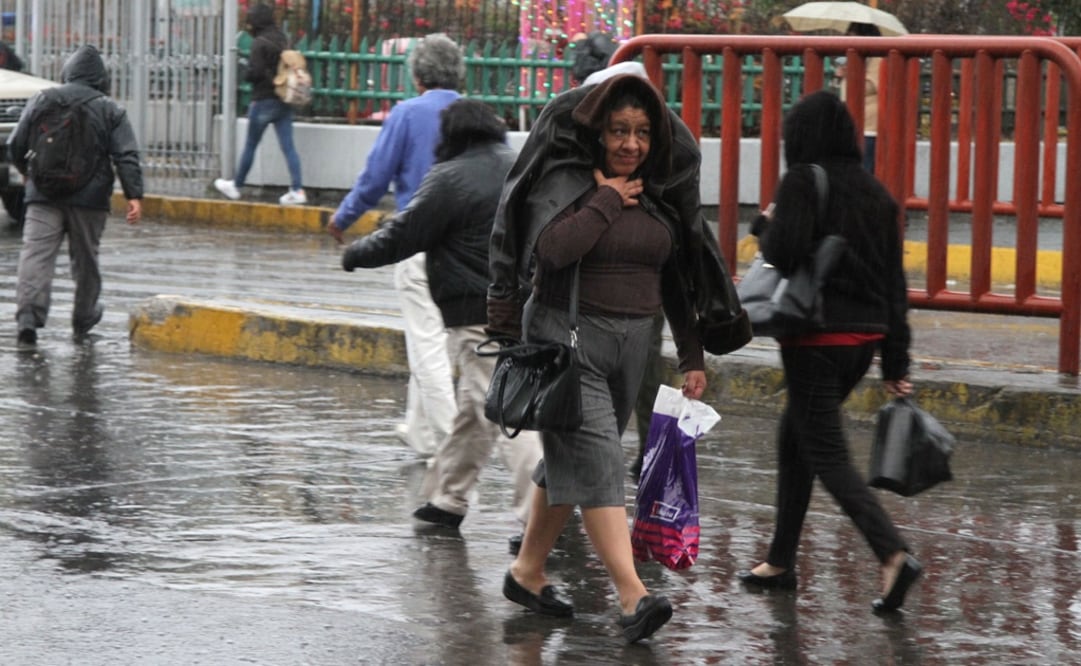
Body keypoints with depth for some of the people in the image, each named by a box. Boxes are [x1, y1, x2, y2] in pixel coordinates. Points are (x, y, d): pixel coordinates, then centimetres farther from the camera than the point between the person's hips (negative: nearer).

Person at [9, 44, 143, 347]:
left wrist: (29, 174, 30)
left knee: (36, 253, -8)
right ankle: (84, 316, 30)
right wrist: (134, 195, -7)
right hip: (89, 196, 0)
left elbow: (16, 146, 12)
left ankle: (28, 314, -26)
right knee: (85, 257, 15)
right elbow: (126, 156, -6)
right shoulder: (109, 110, 2)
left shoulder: (41, 101, 6)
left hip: (43, 195, 0)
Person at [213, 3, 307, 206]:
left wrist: (247, 75, 2)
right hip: (284, 102, 6)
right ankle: (297, 190, -5)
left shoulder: (260, 43, -14)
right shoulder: (282, 39, 7)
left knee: (250, 145, 7)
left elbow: (255, 72, -17)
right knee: (288, 146, 2)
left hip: (264, 101, -6)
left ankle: (236, 186, 20)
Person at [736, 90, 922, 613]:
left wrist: (765, 225, 2)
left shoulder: (803, 181, -9)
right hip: (865, 337, 8)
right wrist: (896, 362, 14)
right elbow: (894, 280, 11)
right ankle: (781, 560, 26)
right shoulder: (875, 193, 11)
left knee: (827, 455, -7)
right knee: (794, 438, 21)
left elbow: (784, 253, -21)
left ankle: (893, 554, -24)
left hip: (816, 336, -8)